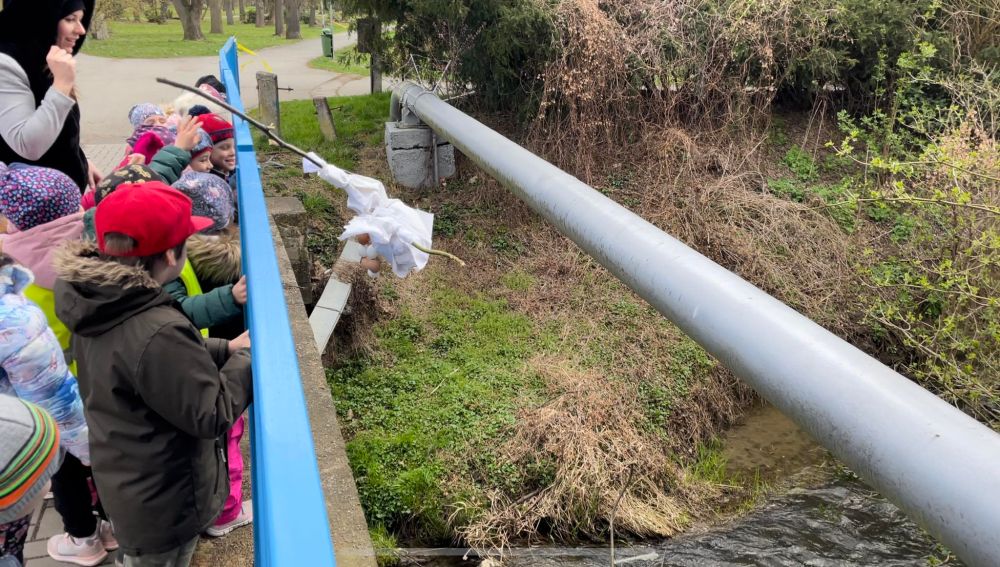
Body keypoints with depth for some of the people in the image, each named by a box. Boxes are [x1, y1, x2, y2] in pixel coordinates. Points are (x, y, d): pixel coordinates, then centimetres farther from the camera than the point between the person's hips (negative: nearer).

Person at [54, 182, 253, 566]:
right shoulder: (157, 332, -38)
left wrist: (224, 349, -1)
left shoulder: (98, 302, -9)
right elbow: (212, 415, -26)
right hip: (162, 502, -8)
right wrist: (246, 356, -14)